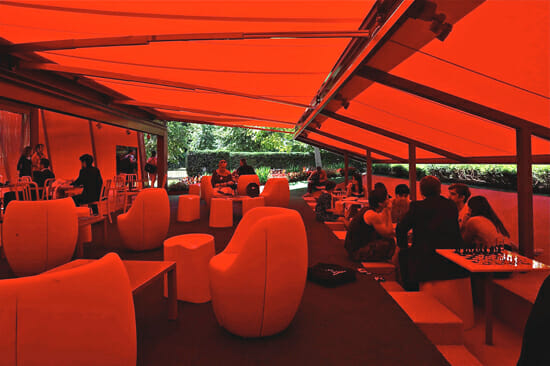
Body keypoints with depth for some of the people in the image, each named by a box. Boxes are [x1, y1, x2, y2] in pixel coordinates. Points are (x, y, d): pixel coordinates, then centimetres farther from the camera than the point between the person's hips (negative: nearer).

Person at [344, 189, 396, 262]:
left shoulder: (367, 210, 8)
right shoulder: (372, 215, -21)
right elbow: (389, 234, -17)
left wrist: (386, 211, 7)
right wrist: (389, 212, -10)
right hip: (357, 252, -10)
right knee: (390, 243, -14)